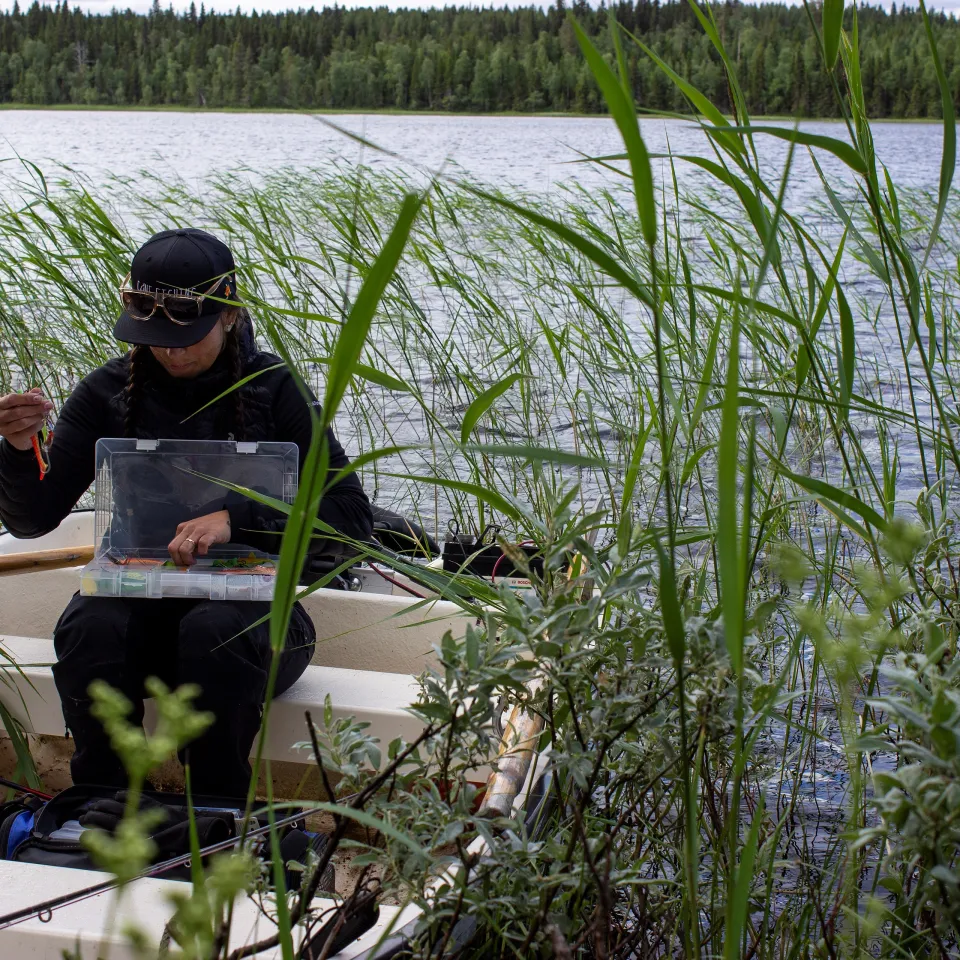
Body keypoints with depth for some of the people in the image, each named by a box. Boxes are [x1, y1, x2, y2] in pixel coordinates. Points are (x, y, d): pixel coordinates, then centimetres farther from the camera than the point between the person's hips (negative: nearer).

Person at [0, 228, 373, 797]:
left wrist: (238, 519, -25)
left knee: (215, 630, -35)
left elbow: (353, 516, -12)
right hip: (143, 599, 2)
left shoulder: (272, 388, -5)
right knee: (90, 627, -31)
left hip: (253, 605, -2)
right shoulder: (110, 392, 2)